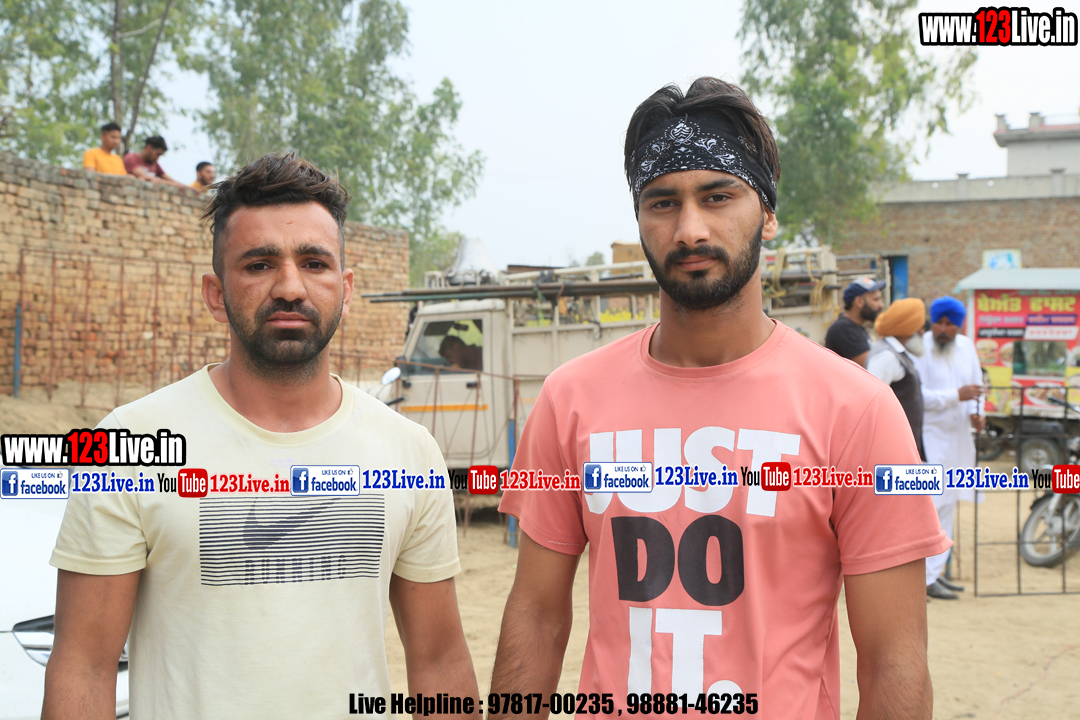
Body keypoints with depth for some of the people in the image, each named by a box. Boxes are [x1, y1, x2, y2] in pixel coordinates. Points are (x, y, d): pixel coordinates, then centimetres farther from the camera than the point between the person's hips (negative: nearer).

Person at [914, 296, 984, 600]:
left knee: (948, 507, 14)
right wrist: (956, 396, -22)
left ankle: (936, 571, 24)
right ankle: (924, 579, -9)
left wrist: (974, 412, 3)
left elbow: (976, 384, 20)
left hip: (958, 436, 8)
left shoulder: (966, 347, 9)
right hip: (929, 435, -8)